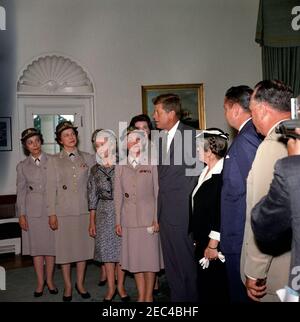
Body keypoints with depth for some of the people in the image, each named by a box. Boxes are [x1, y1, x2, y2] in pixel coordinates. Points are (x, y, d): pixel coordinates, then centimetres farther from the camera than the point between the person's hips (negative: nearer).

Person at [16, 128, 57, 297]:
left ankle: (49, 280, 21)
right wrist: (21, 215, 1)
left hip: (51, 209, -1)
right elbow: (21, 191, 7)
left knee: (51, 245, 5)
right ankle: (40, 282, 19)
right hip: (33, 211, 1)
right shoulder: (22, 166, 6)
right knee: (36, 247, 7)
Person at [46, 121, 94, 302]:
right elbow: (51, 188, -1)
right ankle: (68, 286, 20)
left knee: (83, 246, 8)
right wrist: (52, 213, -6)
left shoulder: (88, 158, 7)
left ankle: (80, 283, 25)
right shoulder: (55, 160, 3)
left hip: (83, 209, 2)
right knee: (65, 248, 5)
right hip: (63, 211, -2)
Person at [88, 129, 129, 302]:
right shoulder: (95, 169, 6)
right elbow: (93, 197, 8)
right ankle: (111, 288, 18)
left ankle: (120, 285, 19)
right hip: (104, 213, 2)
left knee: (122, 248, 4)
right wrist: (92, 222, 7)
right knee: (107, 249, 6)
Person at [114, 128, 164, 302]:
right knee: (135, 258, 7)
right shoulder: (121, 167, 9)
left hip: (148, 216, -2)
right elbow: (118, 195, 9)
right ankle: (141, 295, 20)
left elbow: (158, 193, -1)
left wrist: (157, 218, -7)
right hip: (130, 218, 3)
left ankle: (149, 295, 17)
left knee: (150, 256, 3)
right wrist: (118, 220, 5)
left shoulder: (152, 165, 1)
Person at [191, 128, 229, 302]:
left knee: (215, 289, 3)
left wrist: (213, 245, -18)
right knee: (204, 286, 16)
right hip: (203, 242, 9)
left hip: (215, 245, -9)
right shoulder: (206, 172, 10)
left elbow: (223, 212, -21)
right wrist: (199, 240, 15)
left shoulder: (223, 174, -18)